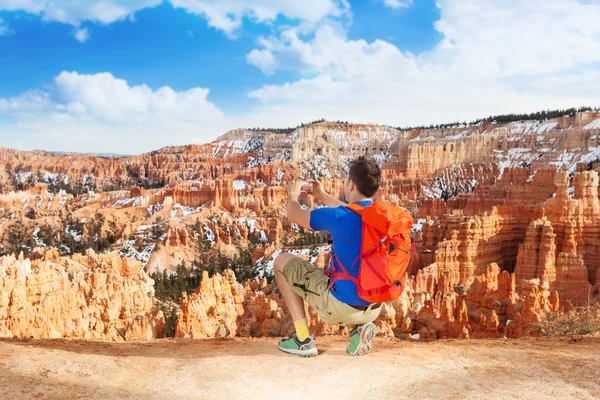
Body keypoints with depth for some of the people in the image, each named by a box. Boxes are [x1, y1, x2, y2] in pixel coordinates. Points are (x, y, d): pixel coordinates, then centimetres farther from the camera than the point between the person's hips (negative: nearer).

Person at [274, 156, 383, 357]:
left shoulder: (338, 218, -21)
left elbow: (294, 214, -3)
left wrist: (293, 195, 19)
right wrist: (323, 196, 34)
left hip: (342, 306, -6)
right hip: (373, 309, 7)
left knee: (282, 262, 9)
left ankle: (303, 339, 9)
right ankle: (359, 328, 12)